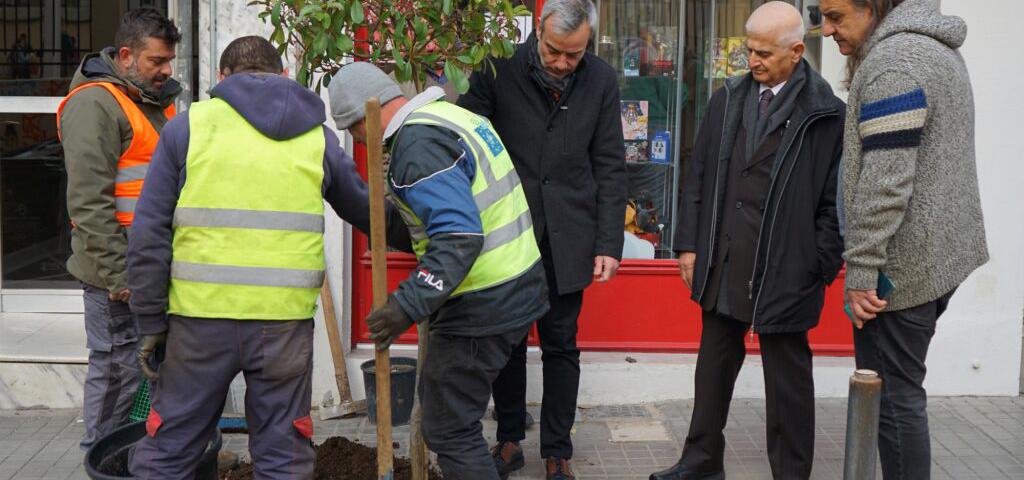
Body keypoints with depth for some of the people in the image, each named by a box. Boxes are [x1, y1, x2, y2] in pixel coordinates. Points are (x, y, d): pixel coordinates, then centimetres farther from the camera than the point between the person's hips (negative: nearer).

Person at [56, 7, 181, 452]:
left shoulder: (157, 102, 18)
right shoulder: (95, 103, -12)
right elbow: (89, 201, -19)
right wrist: (117, 274, -21)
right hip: (119, 272, -9)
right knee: (117, 371, -3)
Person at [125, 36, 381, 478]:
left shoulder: (188, 126, 4)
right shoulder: (317, 136, 10)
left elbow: (149, 233, 0)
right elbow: (364, 210, 23)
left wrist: (151, 323, 6)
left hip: (201, 316, -1)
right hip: (286, 321, 1)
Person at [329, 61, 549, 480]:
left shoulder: (418, 144, -20)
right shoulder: (449, 113, 12)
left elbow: (459, 237, -30)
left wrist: (409, 305, -32)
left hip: (484, 304, -10)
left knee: (448, 429, -3)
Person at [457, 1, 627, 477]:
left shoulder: (601, 80, -2)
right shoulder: (498, 68, -8)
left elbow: (610, 168, 2)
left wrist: (609, 244, -3)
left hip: (566, 239, 1)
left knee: (561, 346, 8)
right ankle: (509, 440, 26)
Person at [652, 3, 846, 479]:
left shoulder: (826, 113, -8)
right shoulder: (728, 99, 7)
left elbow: (834, 199, -7)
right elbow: (698, 176, 10)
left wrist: (822, 268, -10)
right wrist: (689, 243, 6)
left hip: (784, 270, -5)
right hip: (721, 262, 5)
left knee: (787, 378, 7)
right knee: (714, 364, 17)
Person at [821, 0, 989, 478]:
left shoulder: (893, 62, -19)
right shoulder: (936, 46, 14)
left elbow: (885, 184, -24)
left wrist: (860, 272, -19)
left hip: (902, 265, -10)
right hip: (941, 255, 10)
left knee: (893, 395, -3)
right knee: (901, 389, 16)